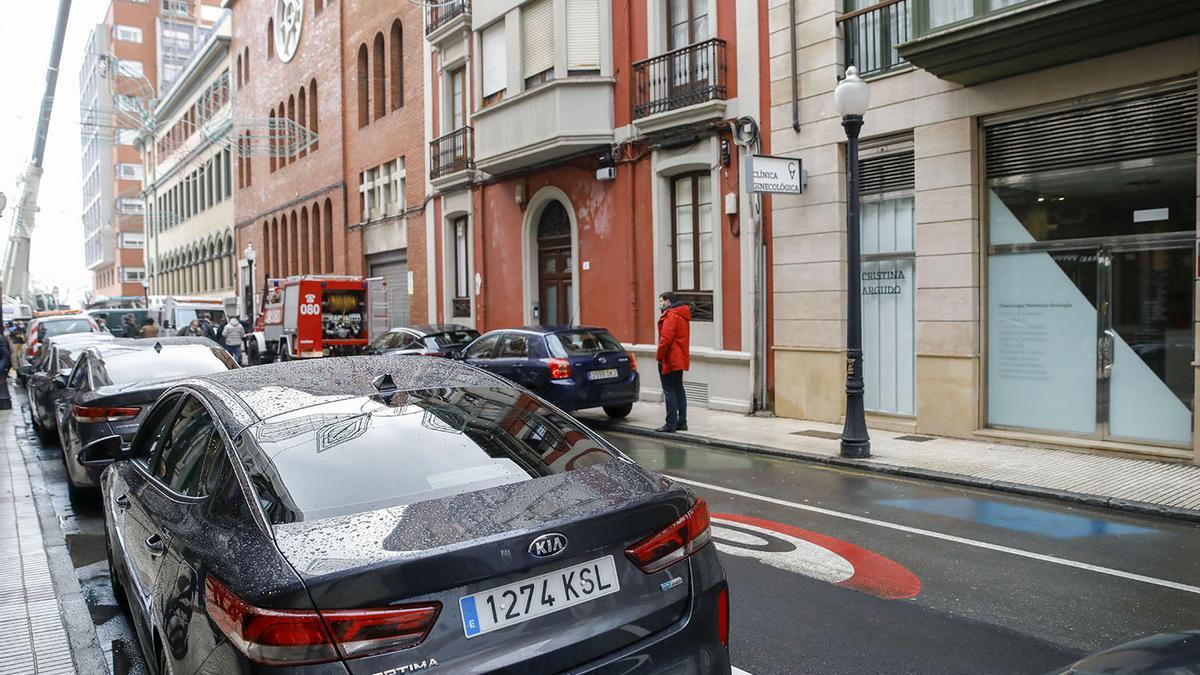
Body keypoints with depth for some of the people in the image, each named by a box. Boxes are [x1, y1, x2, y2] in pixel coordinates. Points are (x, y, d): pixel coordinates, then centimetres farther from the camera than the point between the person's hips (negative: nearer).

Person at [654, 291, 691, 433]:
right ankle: (682, 422, 18)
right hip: (680, 359, 10)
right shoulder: (682, 315, 16)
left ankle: (671, 425, -5)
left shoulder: (671, 315, -16)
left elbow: (666, 338, -22)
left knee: (669, 391, -6)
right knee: (678, 389, 14)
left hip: (670, 359, -10)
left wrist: (659, 356, -14)